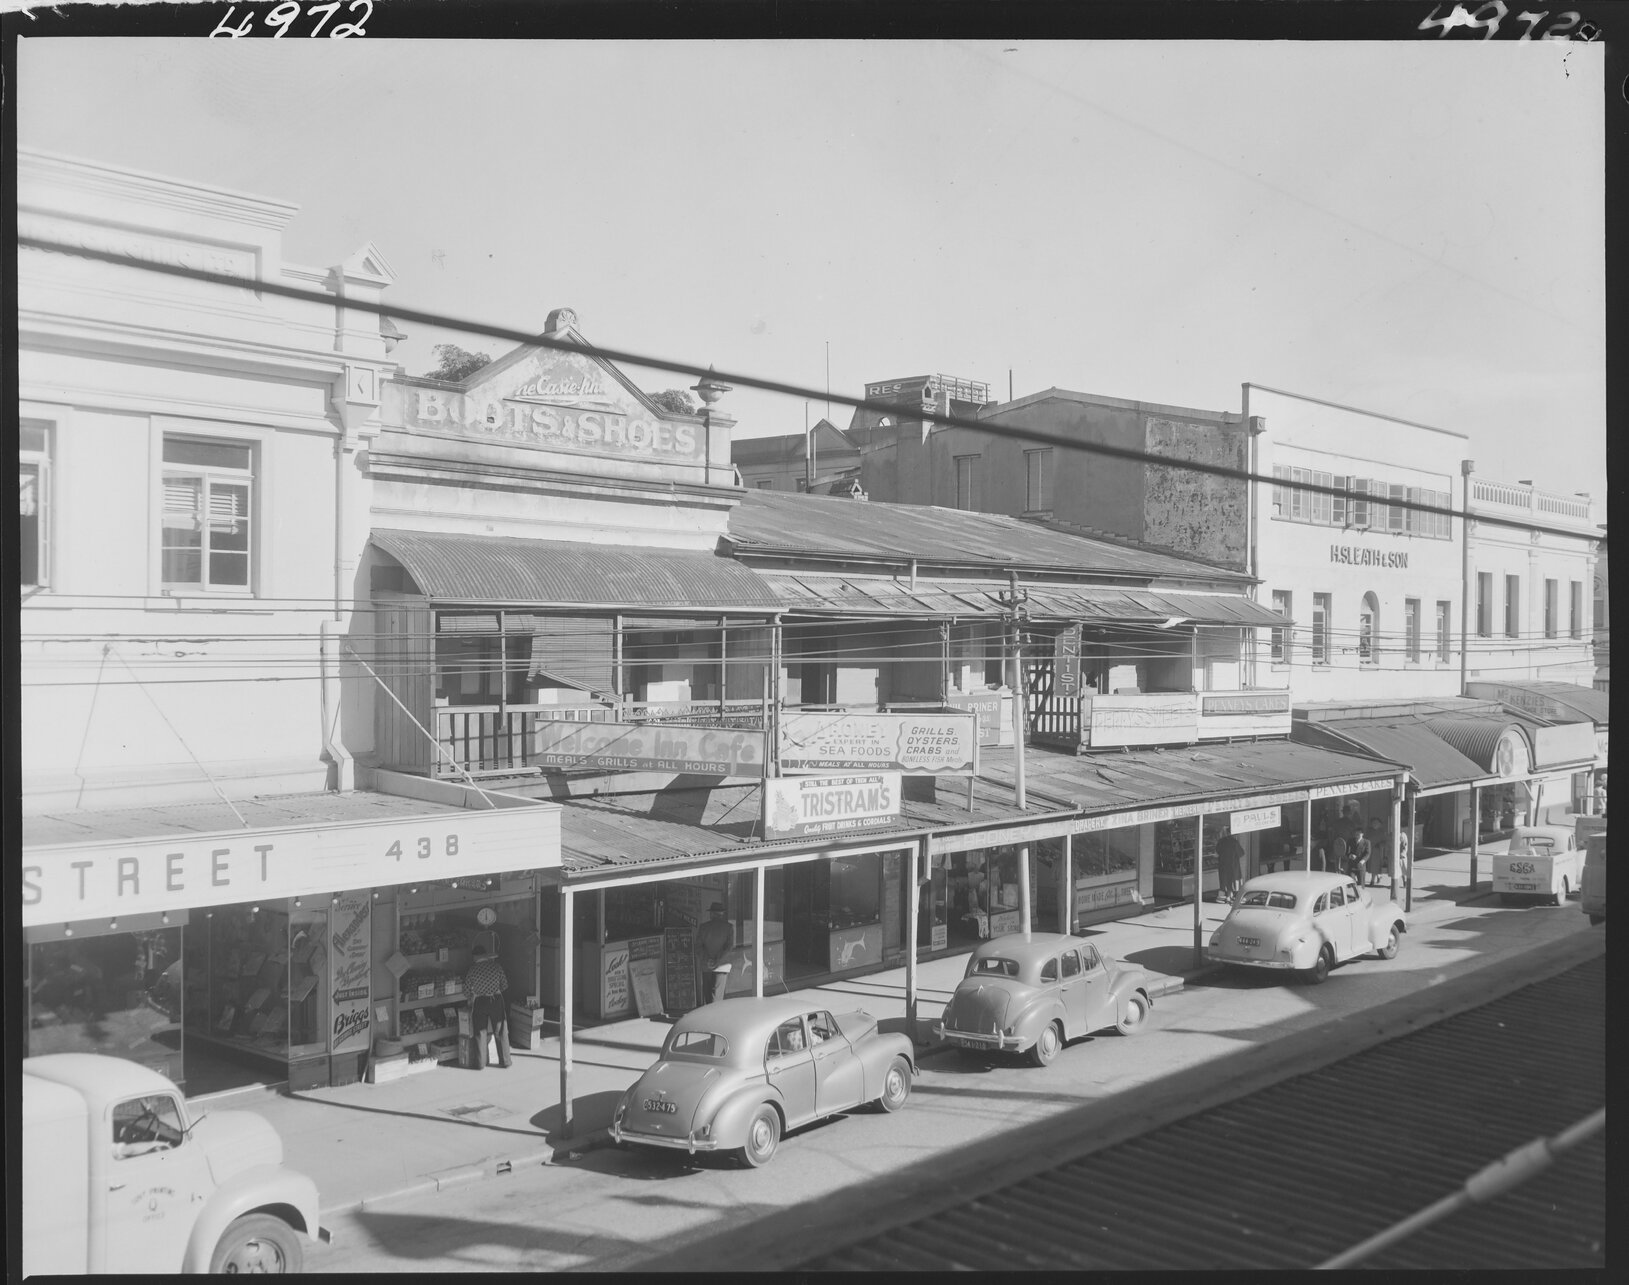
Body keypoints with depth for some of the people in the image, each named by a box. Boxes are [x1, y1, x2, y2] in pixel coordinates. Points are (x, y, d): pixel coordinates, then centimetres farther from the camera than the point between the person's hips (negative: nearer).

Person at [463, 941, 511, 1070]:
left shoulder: (472, 970, -7)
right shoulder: (496, 966, -4)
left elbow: (466, 990, -1)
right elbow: (505, 985, 2)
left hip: (479, 1003, -1)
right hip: (497, 1001, 1)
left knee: (481, 1034, 9)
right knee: (501, 1032, 10)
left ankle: (481, 1065, 13)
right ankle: (505, 1062, 15)